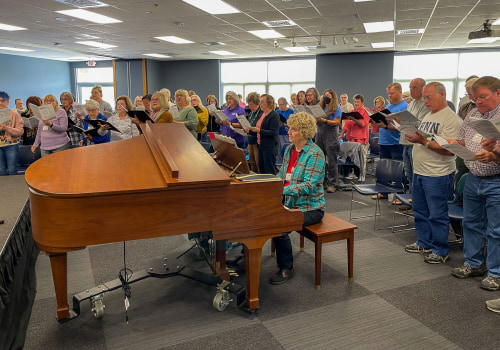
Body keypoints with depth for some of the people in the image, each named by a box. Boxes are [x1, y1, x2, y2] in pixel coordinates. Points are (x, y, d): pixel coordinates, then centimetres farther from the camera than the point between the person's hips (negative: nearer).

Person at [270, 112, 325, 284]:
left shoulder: (315, 154, -15)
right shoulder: (289, 150, 9)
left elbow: (308, 186, -24)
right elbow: (282, 176, 16)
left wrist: (283, 190, -32)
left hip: (309, 208, -7)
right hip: (289, 203, 7)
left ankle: (286, 268, -3)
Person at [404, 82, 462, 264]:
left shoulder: (451, 119, -14)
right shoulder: (428, 116, 15)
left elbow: (450, 150, -23)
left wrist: (423, 141, -28)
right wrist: (413, 137, 6)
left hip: (437, 176, -9)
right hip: (419, 173, 9)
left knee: (437, 215, 1)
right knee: (420, 211, 17)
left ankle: (440, 251, 14)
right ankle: (424, 243, 32)